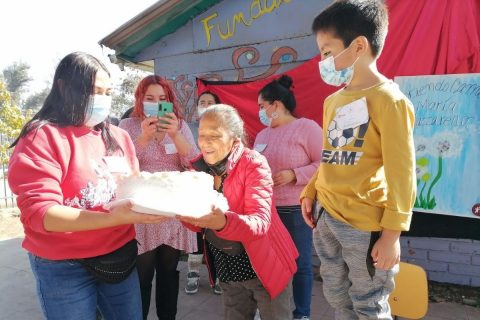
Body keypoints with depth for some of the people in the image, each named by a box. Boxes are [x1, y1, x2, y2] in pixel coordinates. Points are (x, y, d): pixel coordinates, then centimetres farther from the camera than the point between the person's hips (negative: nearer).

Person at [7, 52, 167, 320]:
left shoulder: (119, 137, 6)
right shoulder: (41, 138, -12)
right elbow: (39, 213, -20)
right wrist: (113, 218, -32)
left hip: (120, 256, 5)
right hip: (65, 267, -5)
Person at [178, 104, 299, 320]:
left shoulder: (253, 164, -19)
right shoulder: (198, 167, -4)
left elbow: (260, 222, -30)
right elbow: (198, 224, -2)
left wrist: (223, 222, -49)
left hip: (263, 268, -4)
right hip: (227, 270, 5)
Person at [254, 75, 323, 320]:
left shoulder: (307, 127, -7)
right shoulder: (262, 134, 14)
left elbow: (324, 164, -13)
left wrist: (293, 175, -20)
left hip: (296, 210, -6)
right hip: (266, 209, 6)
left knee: (300, 263, 6)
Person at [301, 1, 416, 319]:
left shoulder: (388, 99, -13)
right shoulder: (333, 101, 10)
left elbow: (402, 172, -15)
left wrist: (392, 234, -16)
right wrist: (310, 192, 11)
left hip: (365, 224, -7)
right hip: (327, 217, 7)